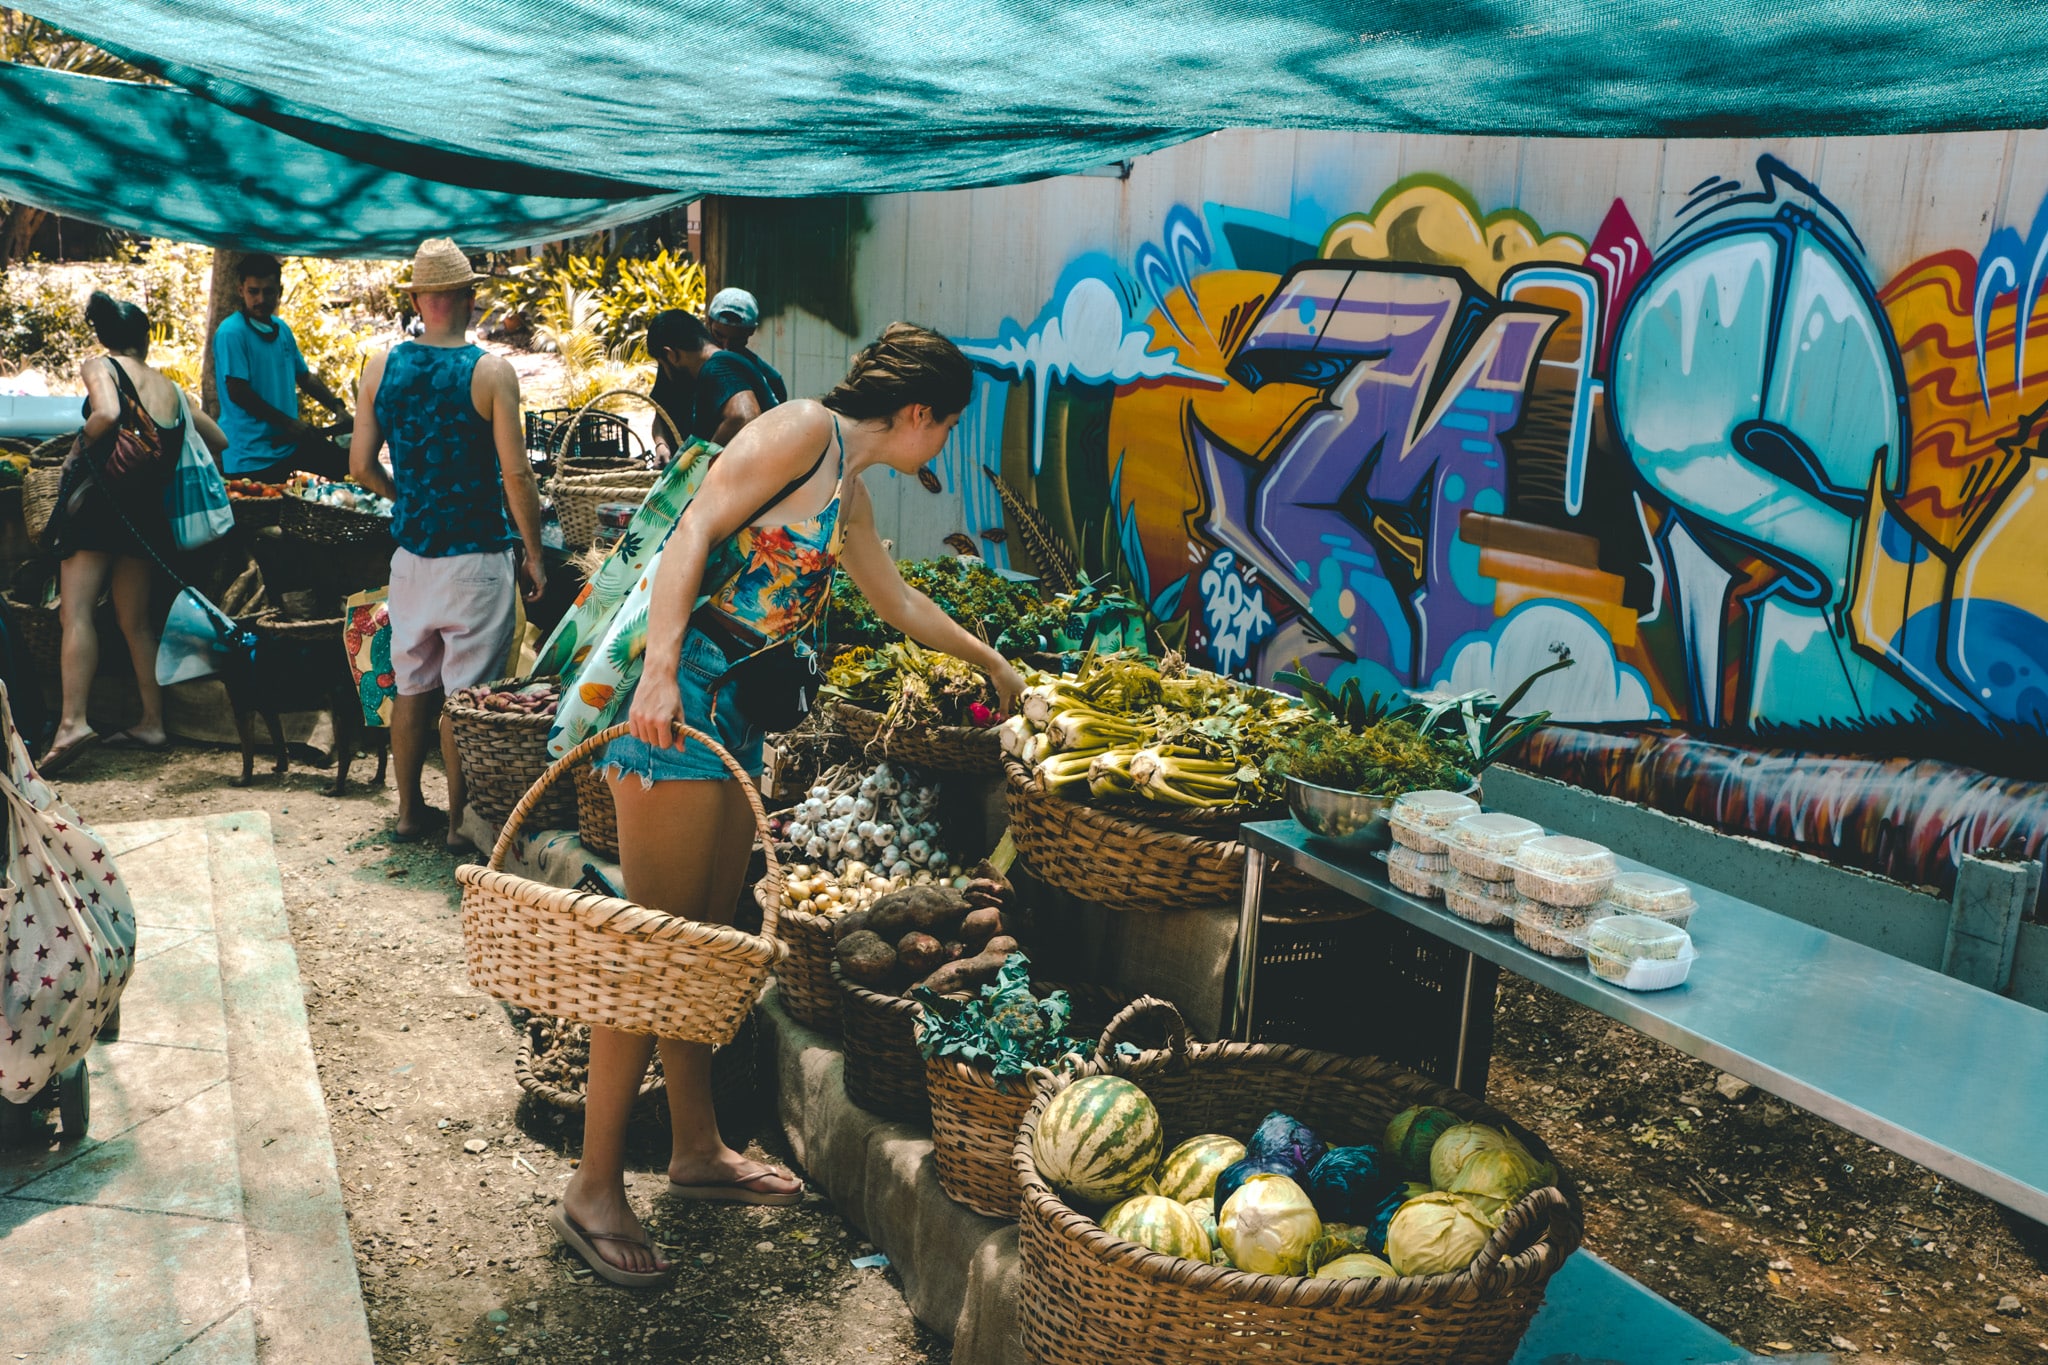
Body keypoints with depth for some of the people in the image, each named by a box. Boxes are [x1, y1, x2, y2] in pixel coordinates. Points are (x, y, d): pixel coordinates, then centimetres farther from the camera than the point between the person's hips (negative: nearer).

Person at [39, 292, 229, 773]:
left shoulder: (99, 367, 0)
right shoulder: (169, 386, 16)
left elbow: (107, 413, -21)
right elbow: (218, 440, 20)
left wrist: (78, 450, -6)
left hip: (98, 497, -5)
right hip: (147, 506, 5)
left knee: (76, 610, -10)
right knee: (136, 621, 13)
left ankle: (73, 721, -24)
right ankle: (152, 722, 14)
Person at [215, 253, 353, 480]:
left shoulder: (282, 329, 10)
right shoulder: (231, 332, -14)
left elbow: (304, 376, 21)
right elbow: (237, 392, -18)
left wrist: (337, 407, 8)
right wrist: (288, 423, -16)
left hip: (290, 442, 8)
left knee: (346, 466, 10)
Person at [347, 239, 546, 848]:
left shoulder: (383, 366, 2)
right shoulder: (491, 371, -11)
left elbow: (362, 466, 4)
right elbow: (516, 474, -14)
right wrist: (534, 555, -5)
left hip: (411, 554, 5)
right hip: (477, 558, -5)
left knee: (412, 687, 15)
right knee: (465, 696, 2)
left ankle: (410, 809, 26)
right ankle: (461, 820, 10)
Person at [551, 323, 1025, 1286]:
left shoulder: (849, 491, 21)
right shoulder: (804, 429, -6)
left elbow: (899, 603, 35)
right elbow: (694, 532, -16)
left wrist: (991, 662, 46)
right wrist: (660, 668, -27)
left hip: (735, 707, 9)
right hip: (679, 692, -9)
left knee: (705, 941, 13)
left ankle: (696, 1150, 25)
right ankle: (594, 1188, 4)